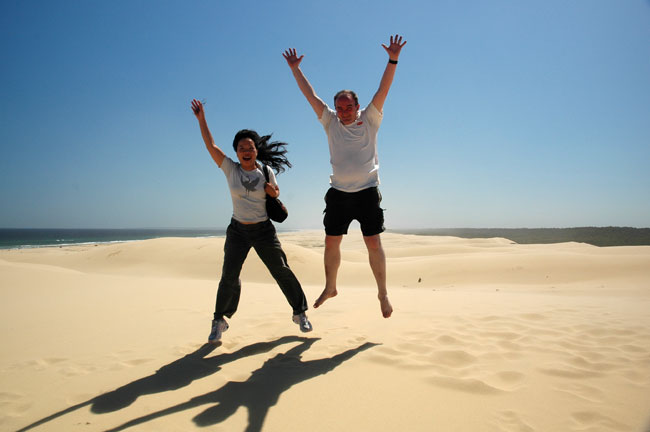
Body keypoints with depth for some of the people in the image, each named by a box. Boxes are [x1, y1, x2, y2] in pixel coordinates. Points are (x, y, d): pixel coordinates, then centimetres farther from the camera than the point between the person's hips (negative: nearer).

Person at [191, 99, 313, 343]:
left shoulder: (266, 172, 0)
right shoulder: (230, 169, -2)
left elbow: (276, 195, 12)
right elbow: (210, 145, -5)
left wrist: (272, 191, -10)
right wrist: (201, 119, -8)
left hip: (264, 231, 0)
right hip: (238, 231, 0)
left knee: (282, 271, 2)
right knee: (229, 277, -3)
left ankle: (299, 313, 18)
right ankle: (219, 321, 18)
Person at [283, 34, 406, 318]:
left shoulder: (370, 119, 1)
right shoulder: (330, 122, 7)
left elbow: (383, 90, -8)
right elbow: (310, 95, 7)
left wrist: (393, 60, -18)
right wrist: (295, 69, 6)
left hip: (367, 191, -3)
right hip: (338, 193, 3)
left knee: (374, 244, -3)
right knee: (331, 242, 9)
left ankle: (383, 294, 12)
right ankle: (330, 287, 28)